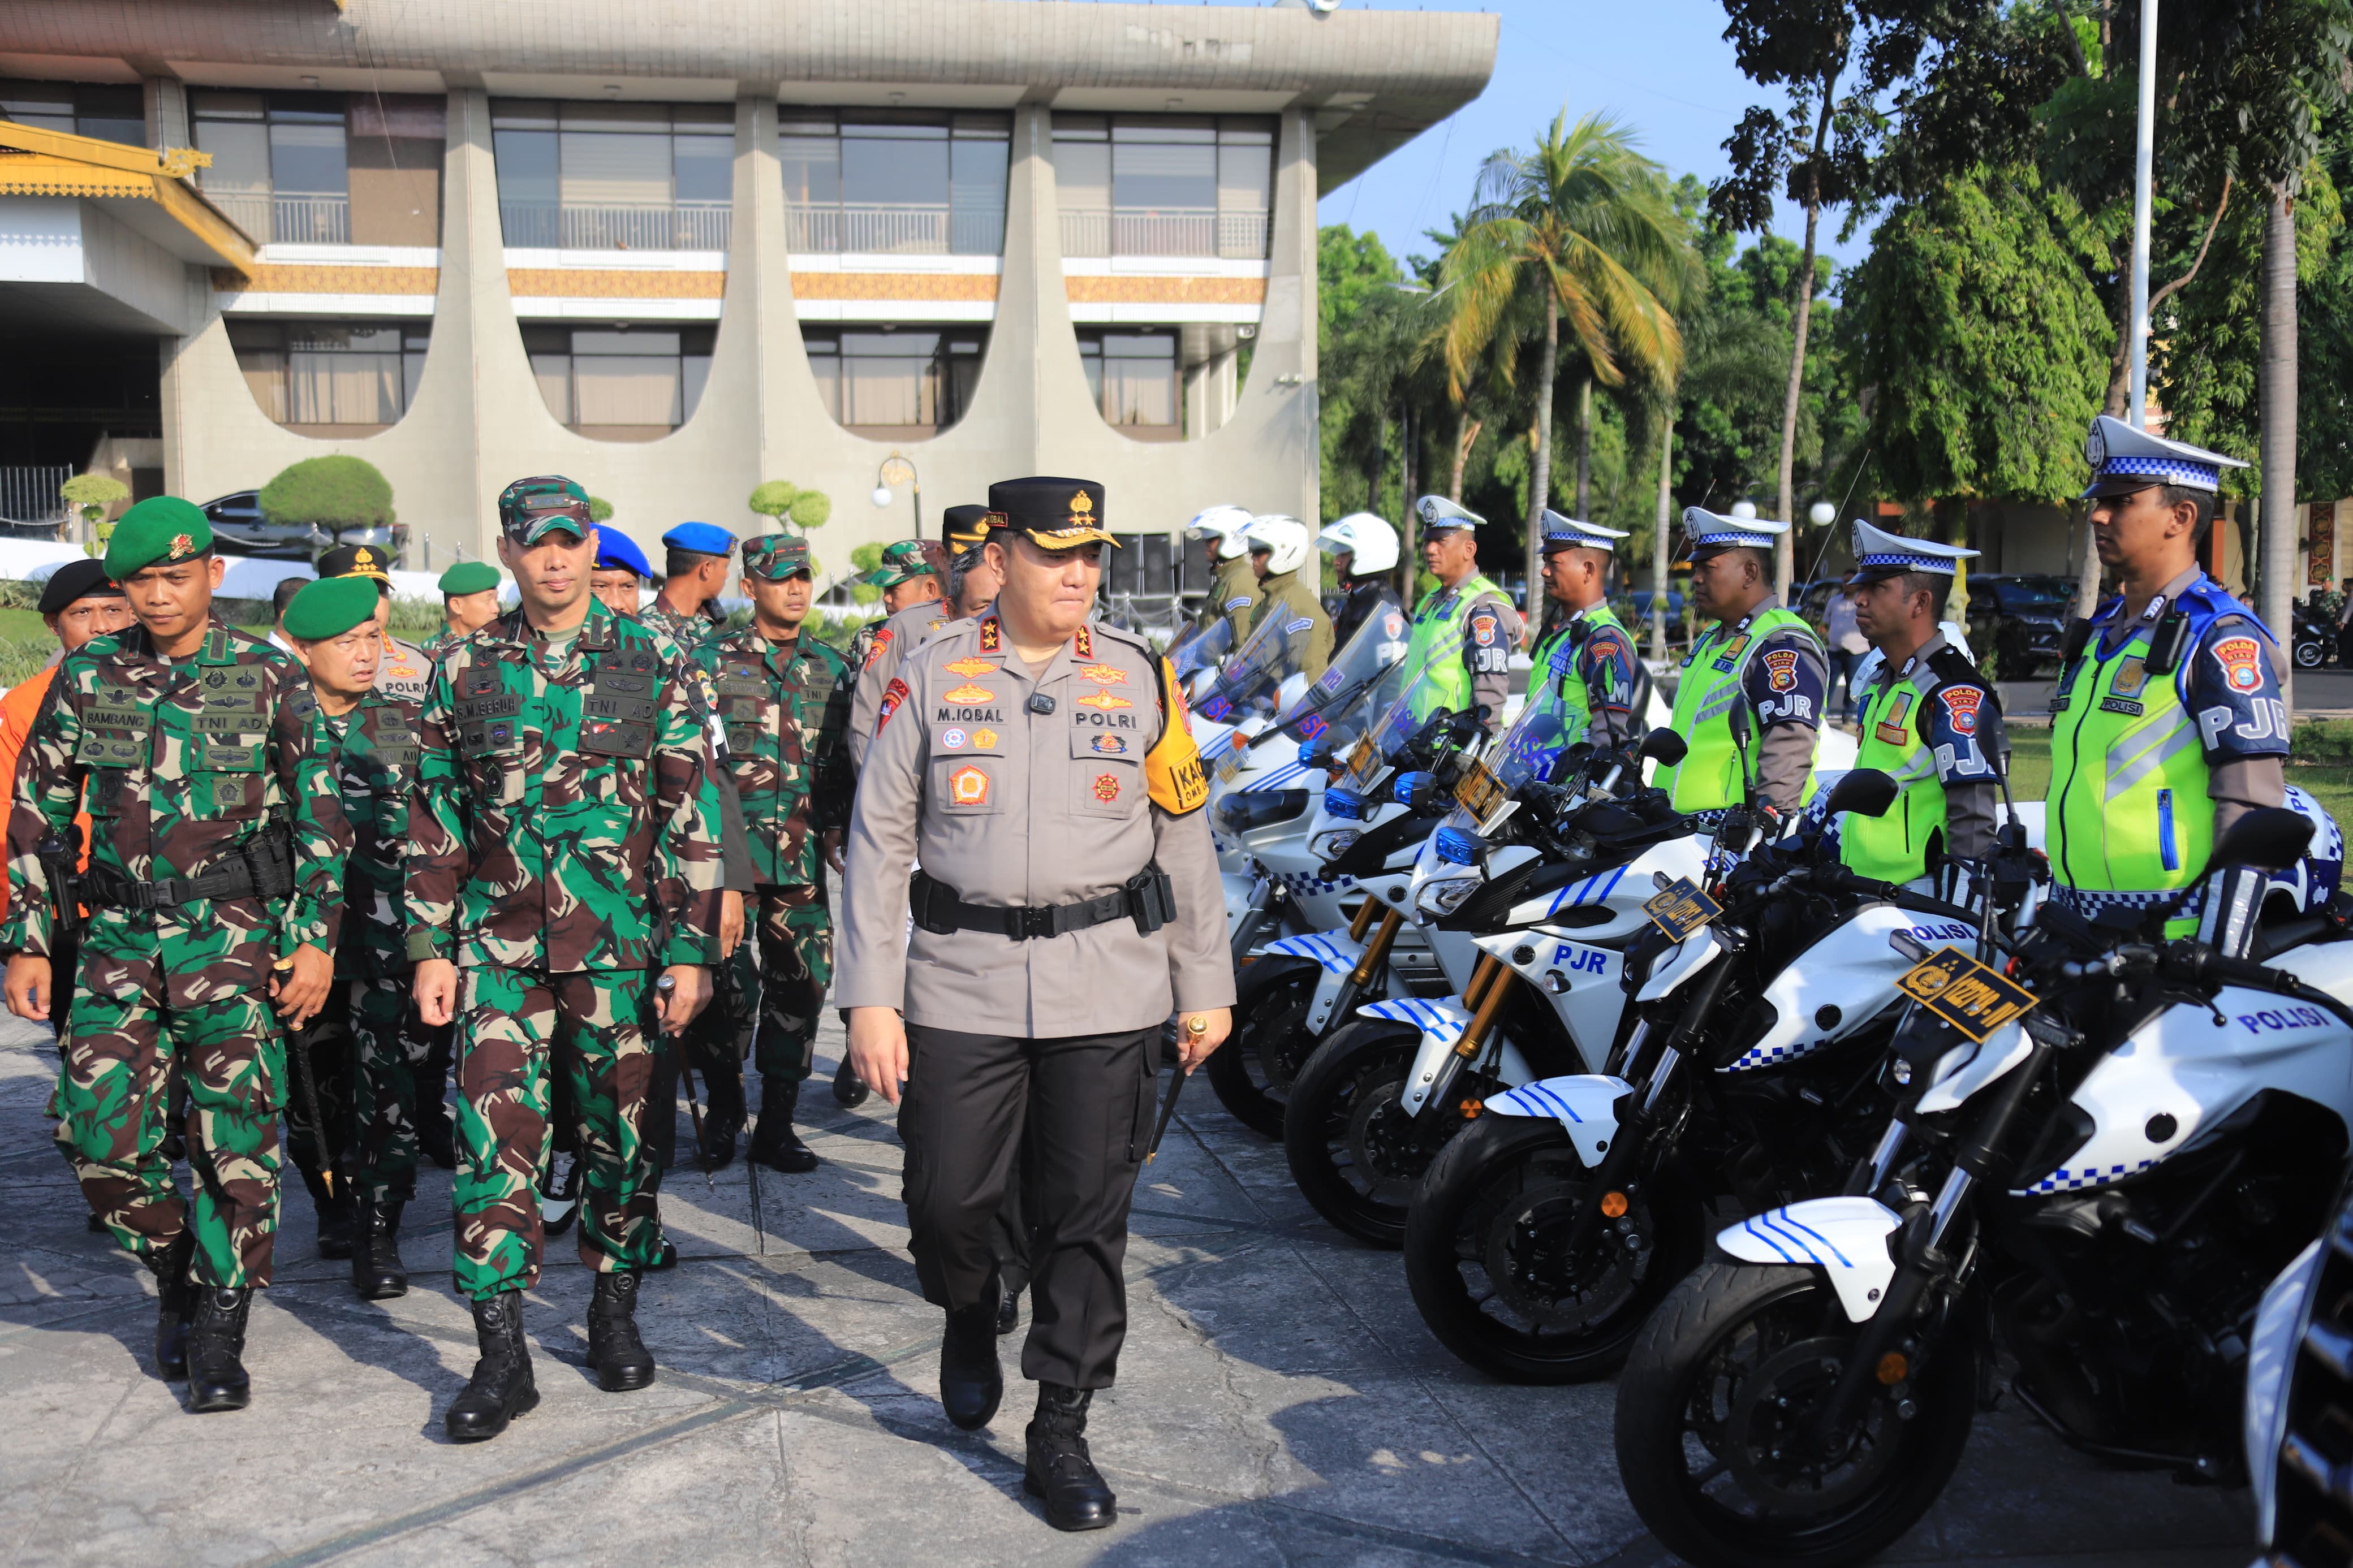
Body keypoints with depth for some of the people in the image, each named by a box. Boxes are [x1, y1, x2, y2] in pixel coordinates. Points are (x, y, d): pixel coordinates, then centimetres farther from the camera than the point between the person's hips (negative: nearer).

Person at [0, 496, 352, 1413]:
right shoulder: (85, 681, 7)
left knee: (236, 1144, -3)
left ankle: (219, 1335, 13)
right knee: (104, 1141, -3)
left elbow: (320, 816, 2)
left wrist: (316, 937, -3)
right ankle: (177, 1277, 25)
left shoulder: (268, 679, 1)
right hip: (120, 939, 2)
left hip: (235, 937, -2)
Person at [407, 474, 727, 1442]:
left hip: (621, 944, -1)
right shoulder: (465, 670, 5)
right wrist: (431, 948, 4)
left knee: (622, 1133, 9)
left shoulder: (650, 665, 0)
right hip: (499, 945, 1)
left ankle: (615, 1313, 28)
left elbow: (693, 817, 0)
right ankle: (503, 1354, 5)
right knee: (495, 1137, -4)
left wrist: (691, 950, -4)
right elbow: (434, 820, 9)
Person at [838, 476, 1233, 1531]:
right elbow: (877, 841, 2)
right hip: (961, 987, 0)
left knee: (1087, 1221, 3)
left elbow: (1183, 841, 9)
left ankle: (1060, 1434, 18)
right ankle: (969, 1321, 38)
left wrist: (1204, 988, 8)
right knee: (946, 1199, 3)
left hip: (1108, 991, 1)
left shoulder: (1139, 678, 5)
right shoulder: (932, 676, 2)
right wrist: (869, 998, -4)